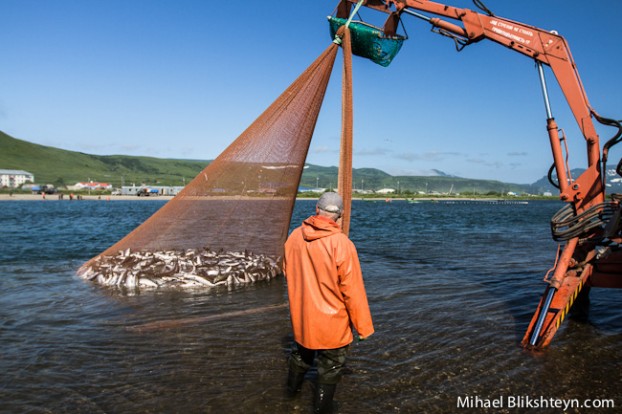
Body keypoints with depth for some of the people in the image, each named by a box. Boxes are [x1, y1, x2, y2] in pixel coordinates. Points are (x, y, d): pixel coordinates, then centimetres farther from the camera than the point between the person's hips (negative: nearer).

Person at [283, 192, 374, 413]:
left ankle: (293, 388, 53)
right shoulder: (342, 244, -26)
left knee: (301, 353, 31)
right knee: (330, 367, 17)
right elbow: (353, 290, -21)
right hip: (331, 320, -5)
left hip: (300, 315, 6)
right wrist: (363, 326, -9)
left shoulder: (295, 236, -9)